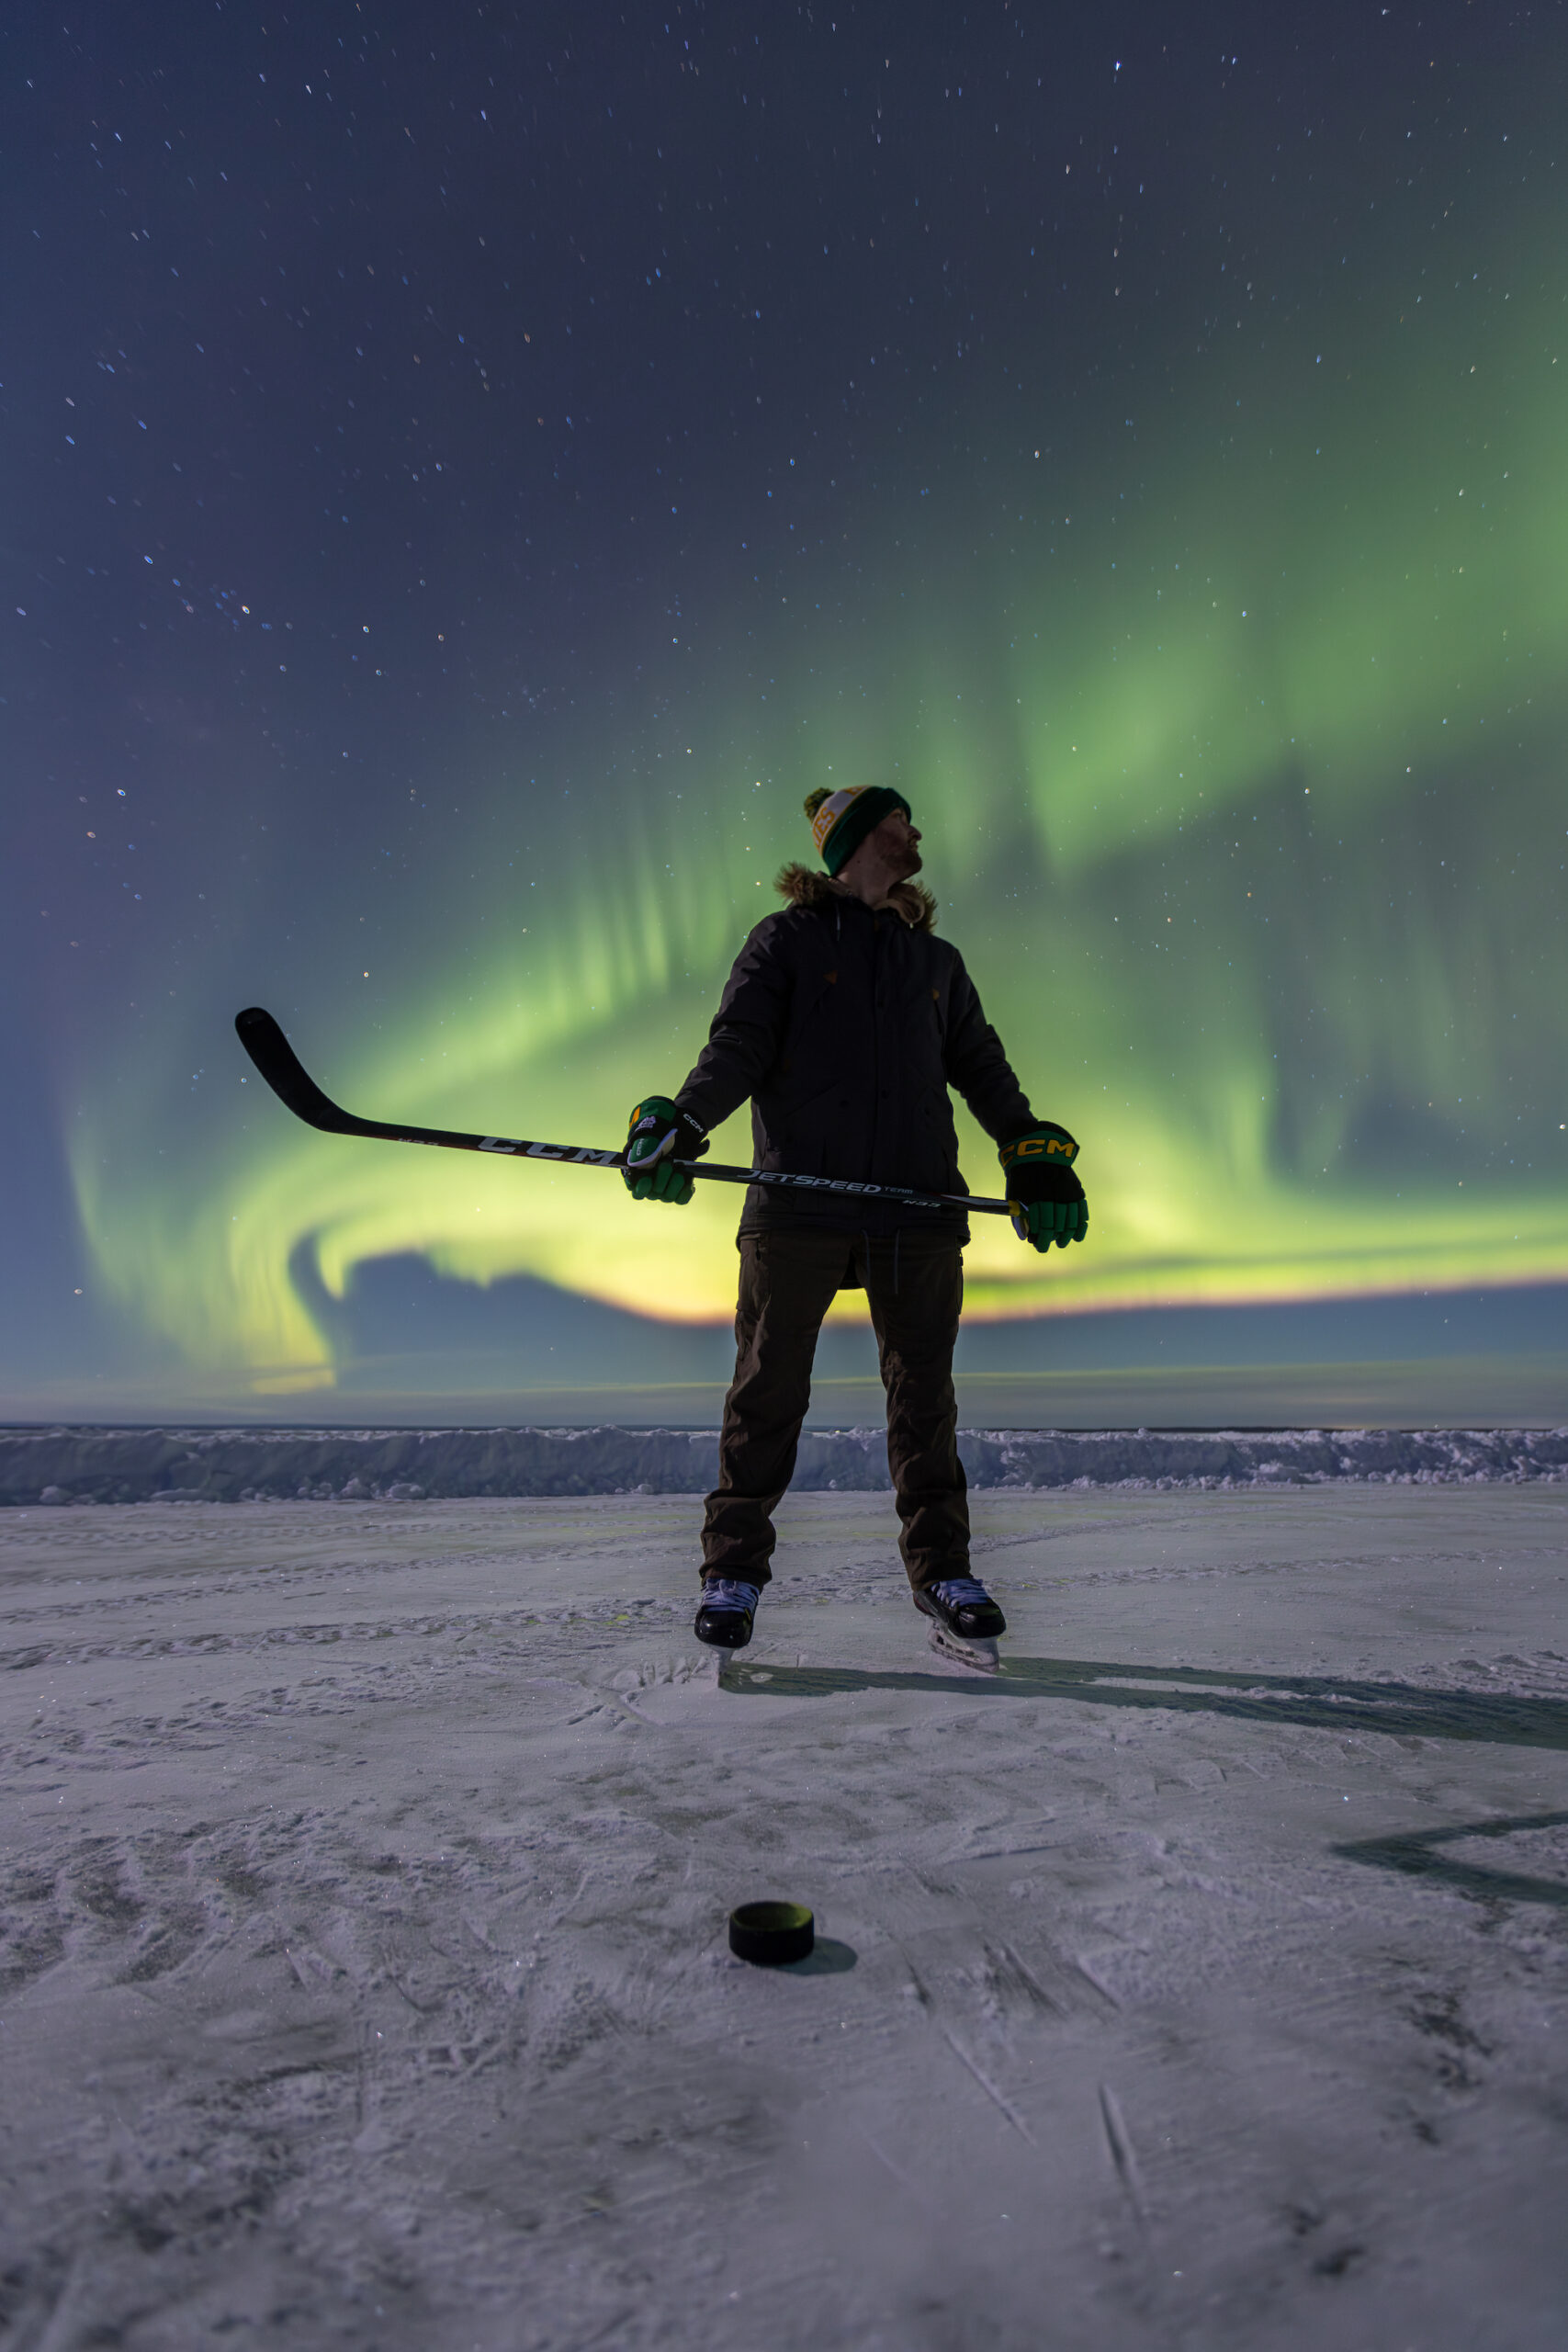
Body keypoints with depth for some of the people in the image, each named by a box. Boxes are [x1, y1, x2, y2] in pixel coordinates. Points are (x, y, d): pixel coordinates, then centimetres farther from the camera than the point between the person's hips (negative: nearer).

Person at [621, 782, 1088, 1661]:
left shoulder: (937, 960, 23)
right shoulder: (786, 940, 11)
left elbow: (983, 1069, 23)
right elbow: (738, 1049, 1)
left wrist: (1034, 1155, 11)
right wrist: (683, 1123, -15)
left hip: (917, 1206, 3)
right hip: (798, 1202, -3)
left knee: (924, 1392, 4)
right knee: (770, 1388, 0)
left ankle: (942, 1566, 15)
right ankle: (735, 1568, 11)